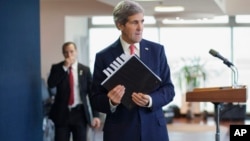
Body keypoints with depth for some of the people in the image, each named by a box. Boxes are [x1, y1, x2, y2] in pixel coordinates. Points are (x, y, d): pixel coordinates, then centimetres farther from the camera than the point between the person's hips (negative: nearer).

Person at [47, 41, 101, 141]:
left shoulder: (85, 70, 4)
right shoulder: (57, 68, 4)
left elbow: (92, 93, 2)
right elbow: (51, 84, -14)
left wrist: (95, 115, -5)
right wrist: (64, 67, -15)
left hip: (80, 113, 0)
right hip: (62, 113, 0)